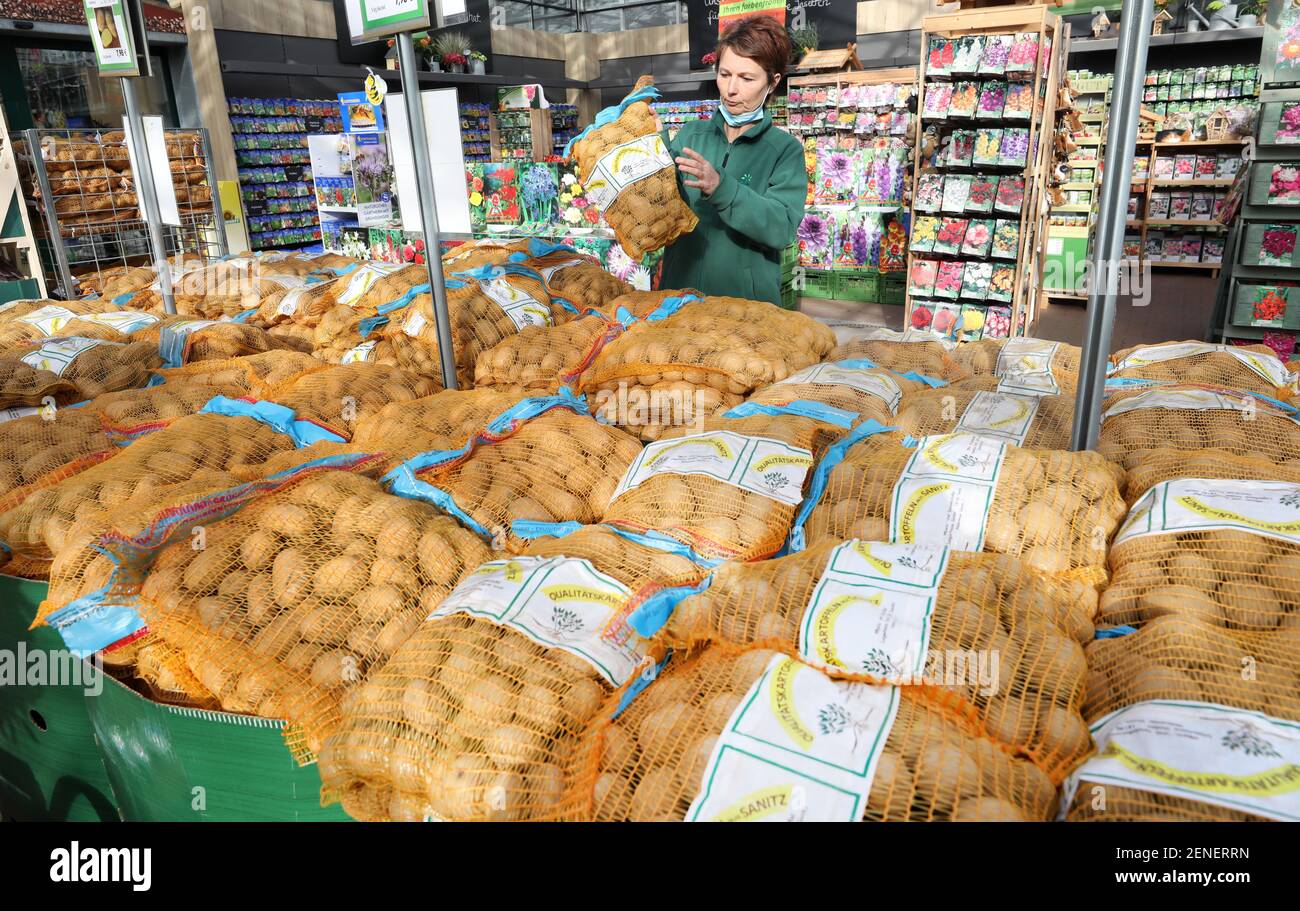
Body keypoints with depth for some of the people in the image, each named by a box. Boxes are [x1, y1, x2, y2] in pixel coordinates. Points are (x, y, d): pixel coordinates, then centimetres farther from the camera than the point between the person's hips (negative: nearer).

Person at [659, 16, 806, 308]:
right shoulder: (690, 134, 5)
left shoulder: (785, 149, -4)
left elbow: (783, 228, -18)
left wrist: (721, 187, -29)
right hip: (678, 293, 3)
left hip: (748, 301, -3)